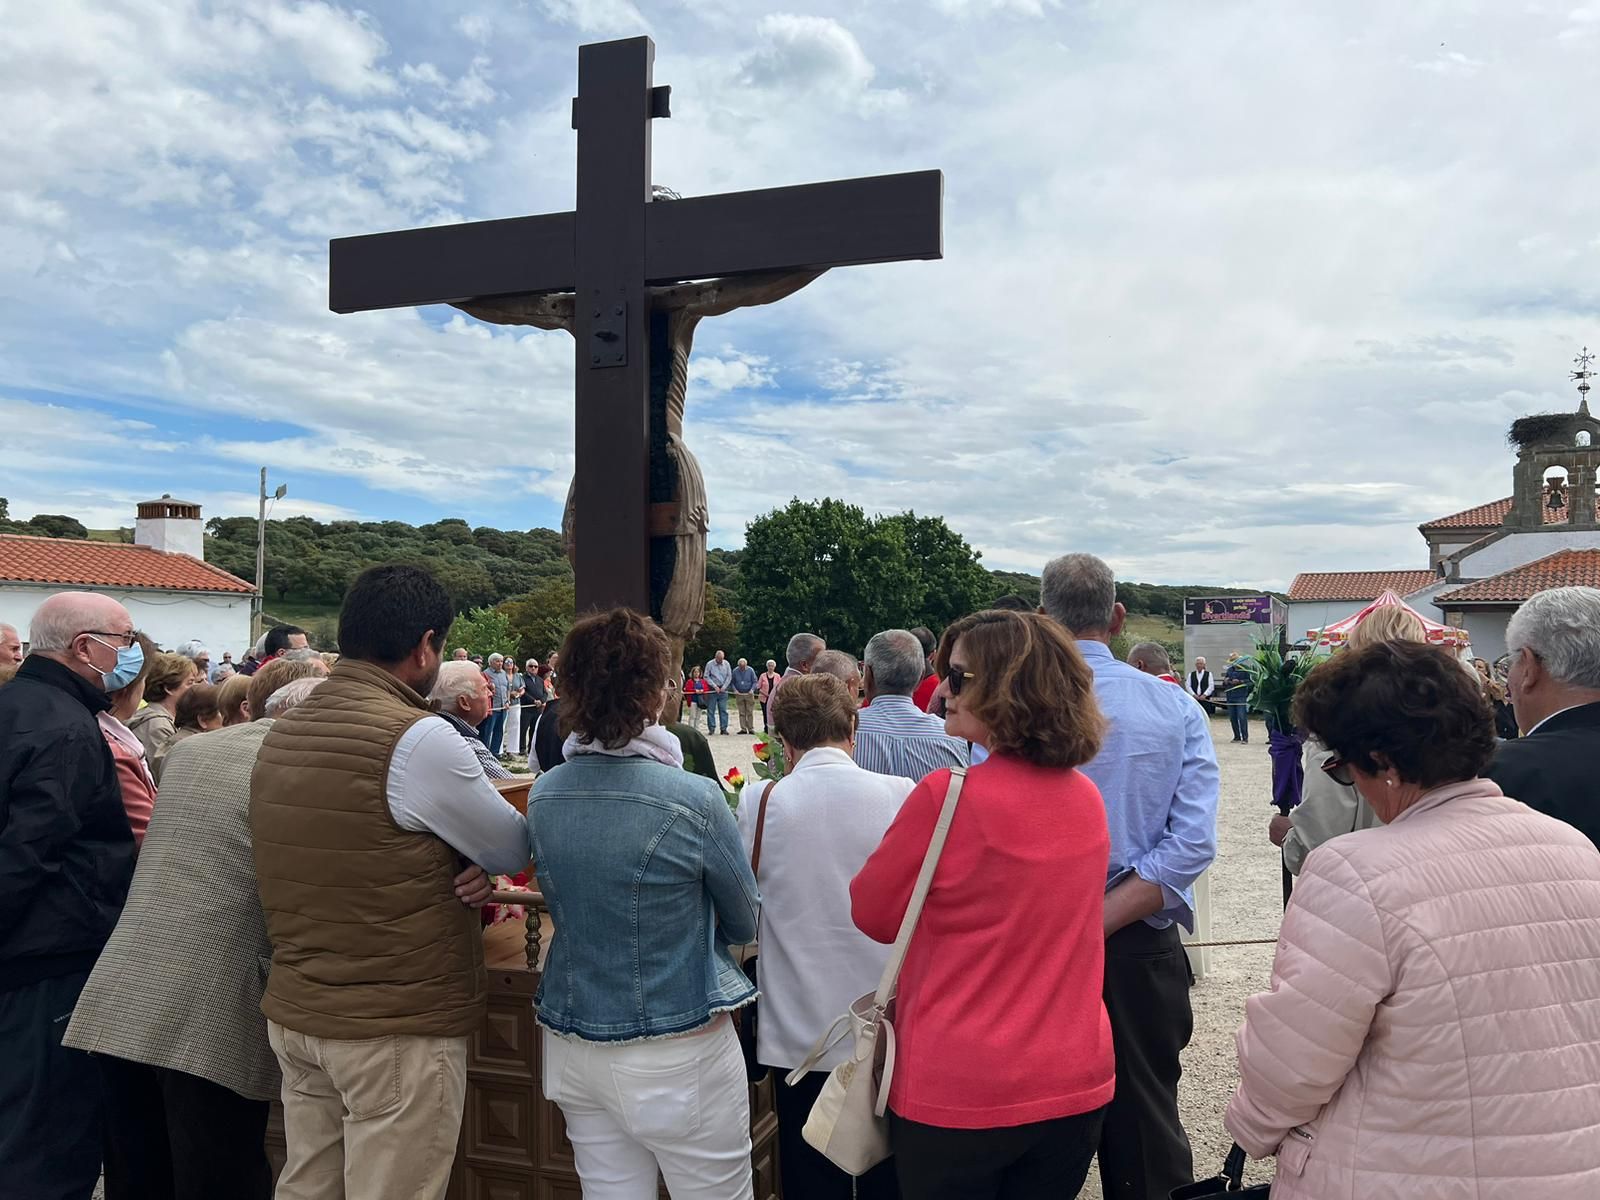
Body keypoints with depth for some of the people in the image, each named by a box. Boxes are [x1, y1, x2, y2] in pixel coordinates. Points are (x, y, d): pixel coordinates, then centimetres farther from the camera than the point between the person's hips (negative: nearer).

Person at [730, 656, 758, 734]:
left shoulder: (750, 670, -3)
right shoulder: (735, 671, 0)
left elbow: (754, 682, 1)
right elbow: (732, 682, 8)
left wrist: (752, 689, -15)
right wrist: (735, 690, -8)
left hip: (749, 694, -1)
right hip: (739, 694, 1)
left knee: (750, 713, -2)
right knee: (742, 713, 3)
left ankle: (751, 729, 3)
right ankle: (743, 729, 7)